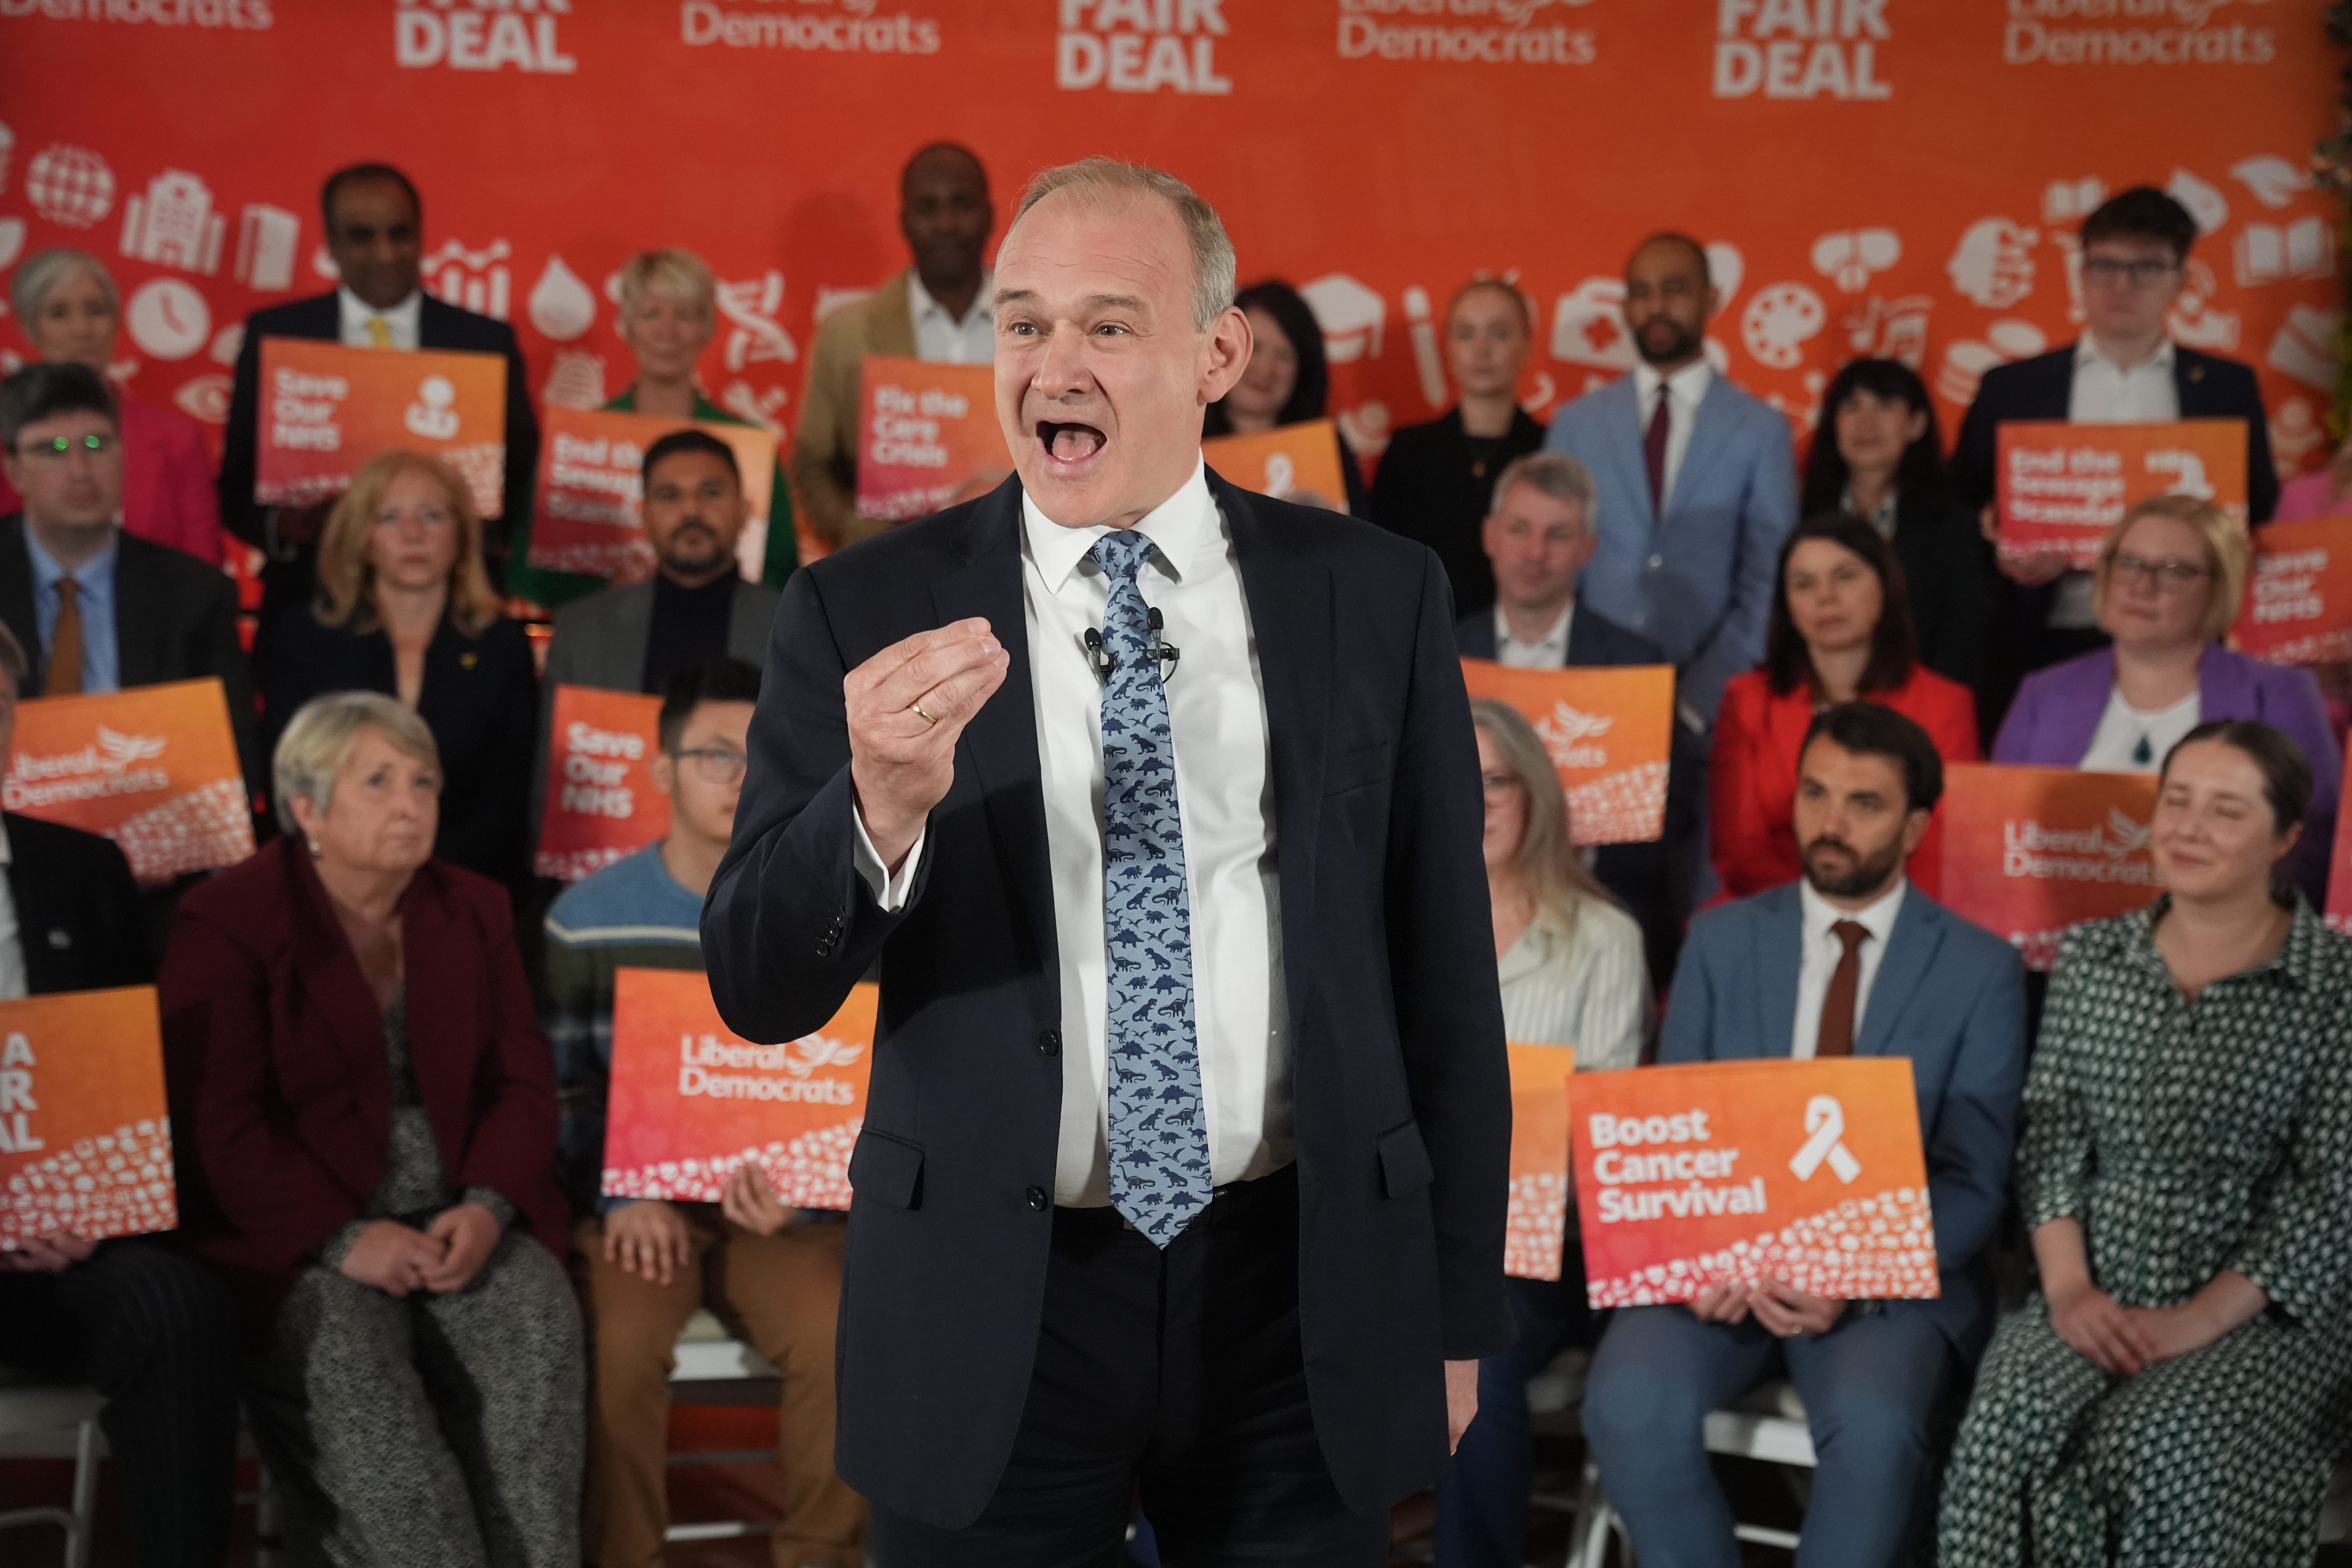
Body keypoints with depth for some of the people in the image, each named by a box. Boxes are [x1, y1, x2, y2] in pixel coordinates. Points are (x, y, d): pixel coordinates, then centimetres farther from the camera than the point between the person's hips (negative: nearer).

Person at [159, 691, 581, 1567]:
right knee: (346, 1358, -33)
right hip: (298, 1233, -4)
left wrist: (487, 1206, -10)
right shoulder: (227, 925, -2)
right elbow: (217, 1124, -9)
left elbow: (522, 1081, 11)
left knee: (537, 1325, -26)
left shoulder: (474, 913, 15)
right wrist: (342, 1238, -20)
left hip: (461, 1220, 4)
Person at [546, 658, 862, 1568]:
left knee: (839, 1336, -27)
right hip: (634, 1196, 0)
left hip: (778, 1200, 1)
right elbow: (559, 1089, 2)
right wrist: (623, 1195, -14)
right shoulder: (589, 919, 2)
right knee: (617, 1341, -30)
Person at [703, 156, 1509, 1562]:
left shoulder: (1374, 597, 1)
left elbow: (1443, 968, 5)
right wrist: (879, 808, -25)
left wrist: (1457, 1311, 6)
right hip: (995, 1313, -1)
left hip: (1299, 1295, 1)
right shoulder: (869, 613, -2)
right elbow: (759, 991, -6)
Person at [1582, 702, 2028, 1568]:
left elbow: (1970, 1182, -2)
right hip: (1725, 1259, 2)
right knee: (1629, 1401, -28)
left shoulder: (1980, 969, 3)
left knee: (1873, 1424, -35)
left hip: (1894, 1271, -2)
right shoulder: (1722, 939, 11)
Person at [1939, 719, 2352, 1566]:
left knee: (2157, 1452, -32)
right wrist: (2068, 1288, -7)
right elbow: (2052, 1139, 9)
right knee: (2007, 1434, -27)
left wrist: (2203, 1319, -15)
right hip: (2098, 1299, 3)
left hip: (2261, 1313, -3)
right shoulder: (2090, 957, 11)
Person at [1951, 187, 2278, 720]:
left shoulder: (2228, 388, 11)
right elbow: (1963, 517, 11)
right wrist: (2007, 552, -10)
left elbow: (2259, 518, 14)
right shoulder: (2011, 390, 10)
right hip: (2050, 651, 0)